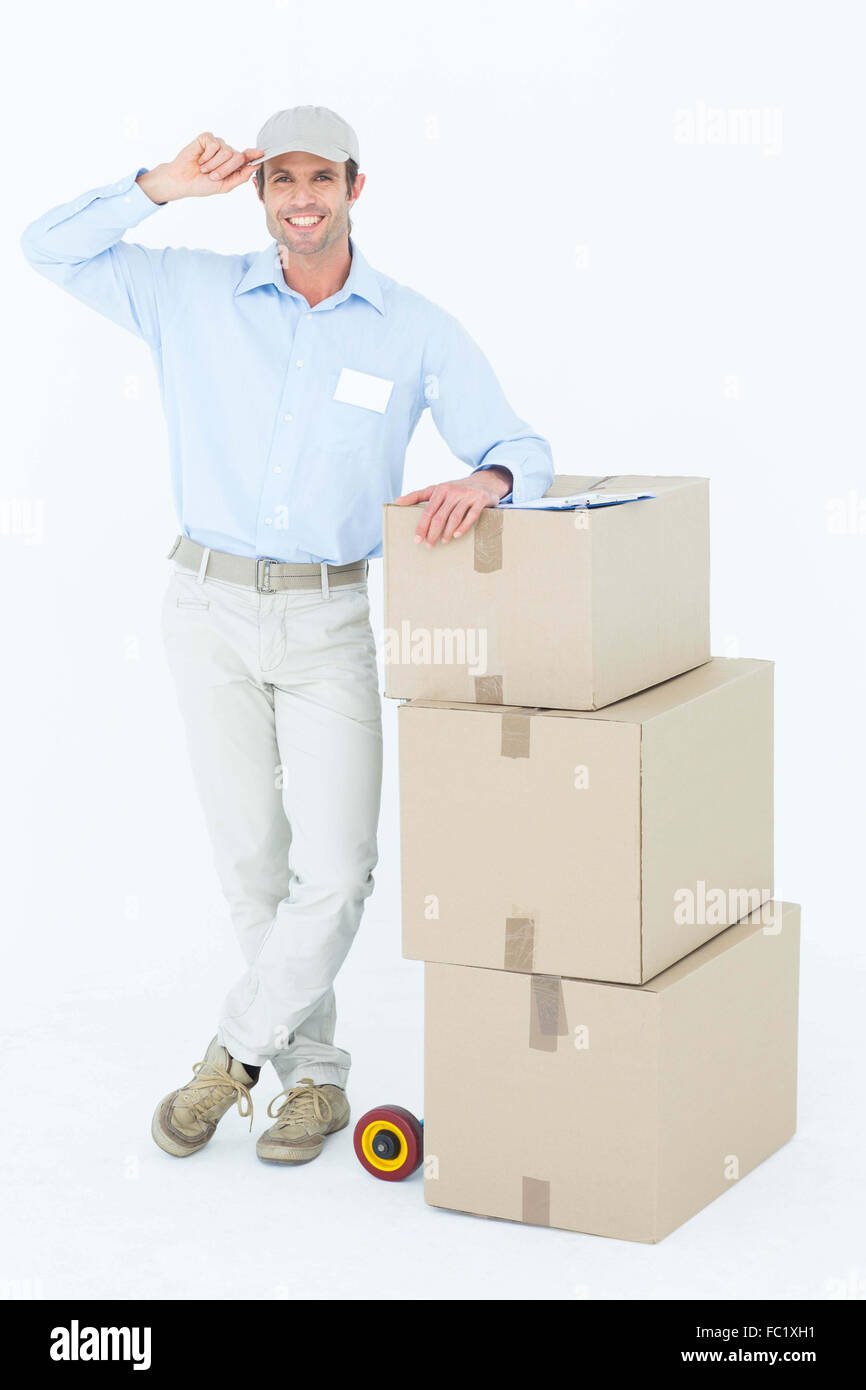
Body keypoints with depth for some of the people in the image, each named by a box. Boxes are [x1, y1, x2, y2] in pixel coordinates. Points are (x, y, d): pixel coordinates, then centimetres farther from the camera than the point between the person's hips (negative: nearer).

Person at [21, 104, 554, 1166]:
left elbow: (519, 448, -5)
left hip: (330, 619, -1)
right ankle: (314, 1076, 20)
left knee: (336, 867, -8)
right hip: (210, 608, 1)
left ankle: (232, 1055, 12)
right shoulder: (196, 297, 1)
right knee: (253, 860, 6)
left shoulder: (418, 331, -2)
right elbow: (50, 248, 2)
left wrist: (487, 479, -29)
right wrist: (167, 186, -10)